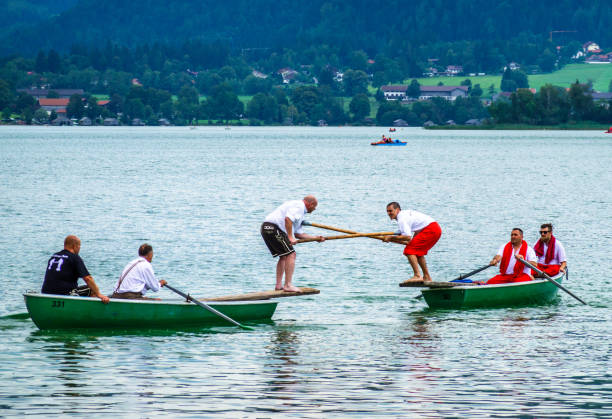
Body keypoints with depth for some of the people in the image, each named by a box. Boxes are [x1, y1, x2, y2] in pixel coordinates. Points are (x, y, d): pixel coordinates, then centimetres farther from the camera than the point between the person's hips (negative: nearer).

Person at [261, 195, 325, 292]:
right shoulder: (299, 206, -5)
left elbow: (298, 233, 26)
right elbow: (288, 219, -22)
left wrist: (316, 238, 28)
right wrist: (290, 237, -21)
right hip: (274, 228, -11)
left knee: (283, 256, 19)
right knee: (291, 254, -10)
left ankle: (278, 285, 17)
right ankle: (288, 285, -15)